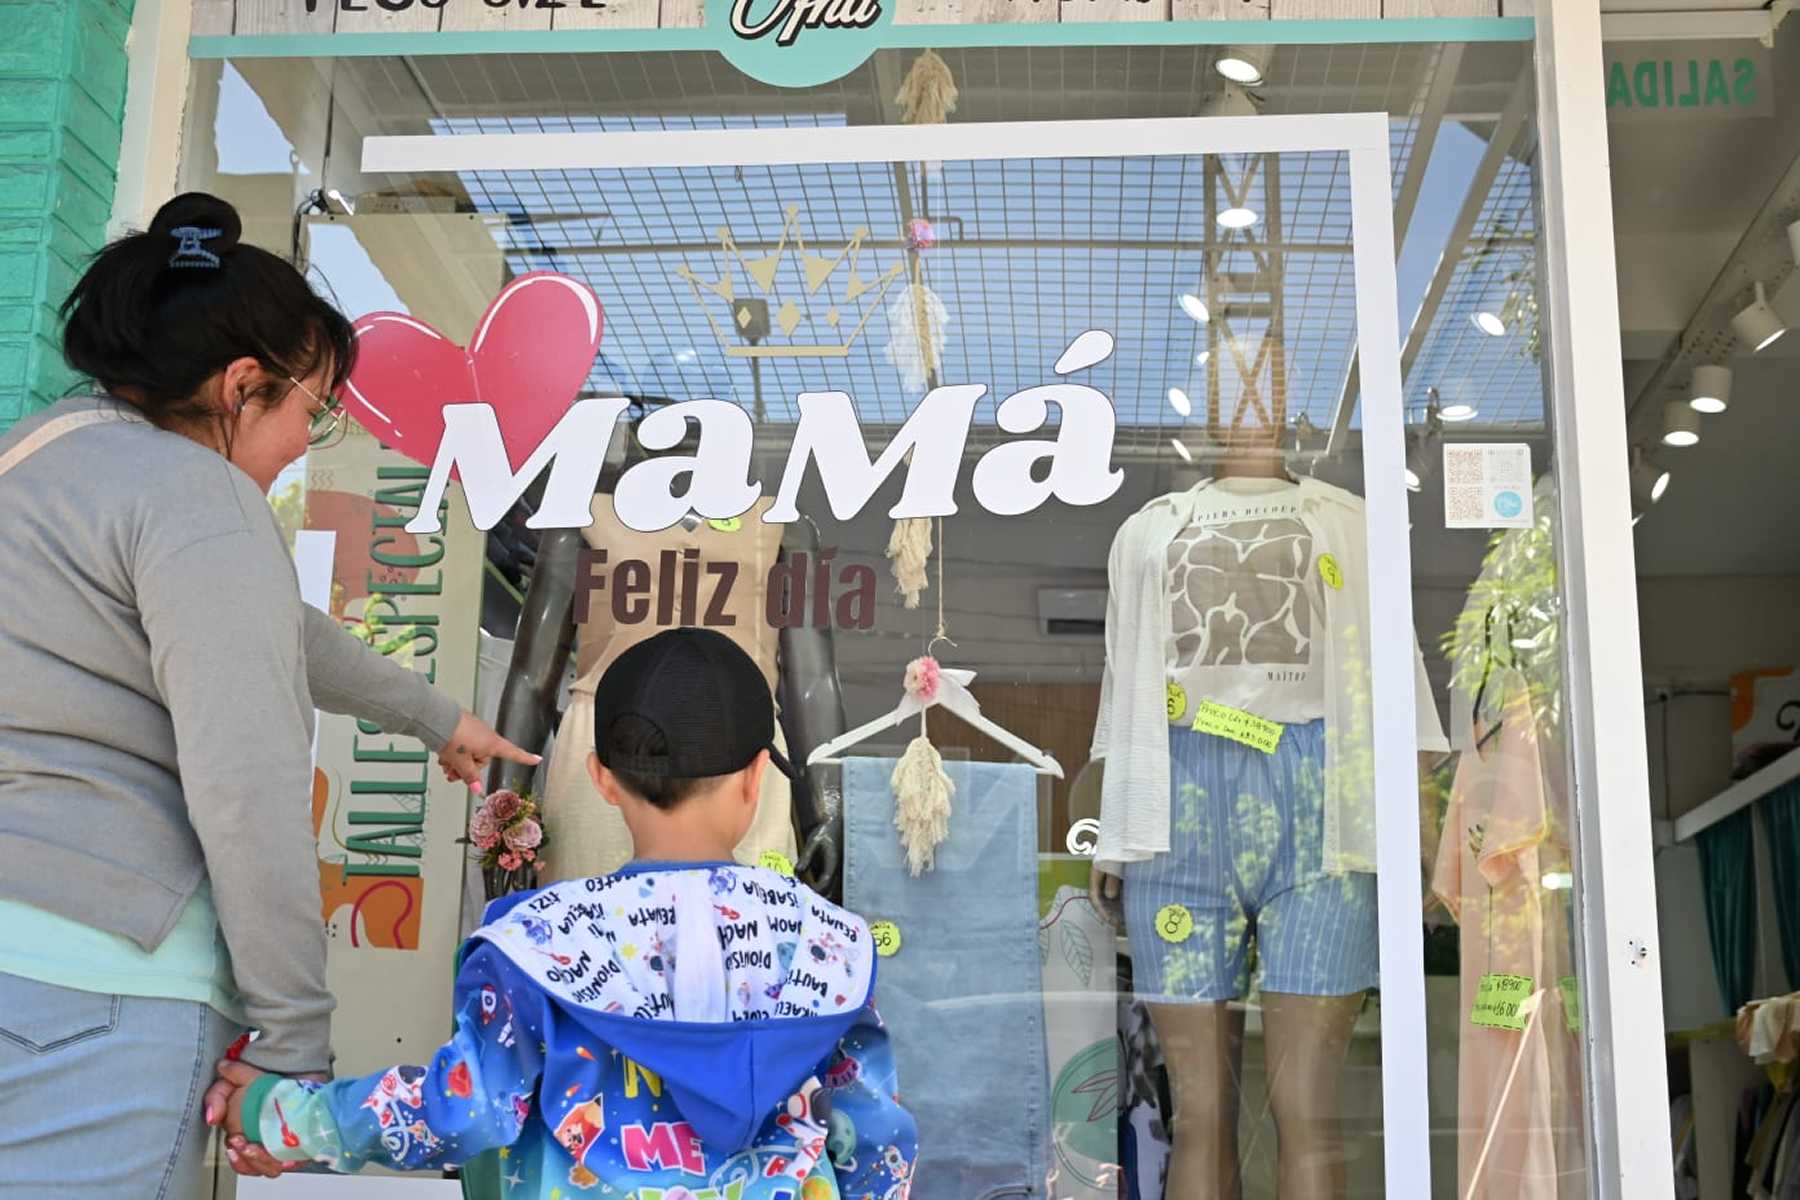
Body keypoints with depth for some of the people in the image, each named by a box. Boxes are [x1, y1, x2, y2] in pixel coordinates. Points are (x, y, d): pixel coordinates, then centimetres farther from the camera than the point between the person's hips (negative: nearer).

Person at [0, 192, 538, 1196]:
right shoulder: (200, 496, -9)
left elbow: (264, 634, 33)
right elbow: (251, 791, -16)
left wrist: (437, 715, 45)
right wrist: (297, 1044, -8)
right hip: (96, 981, -9)